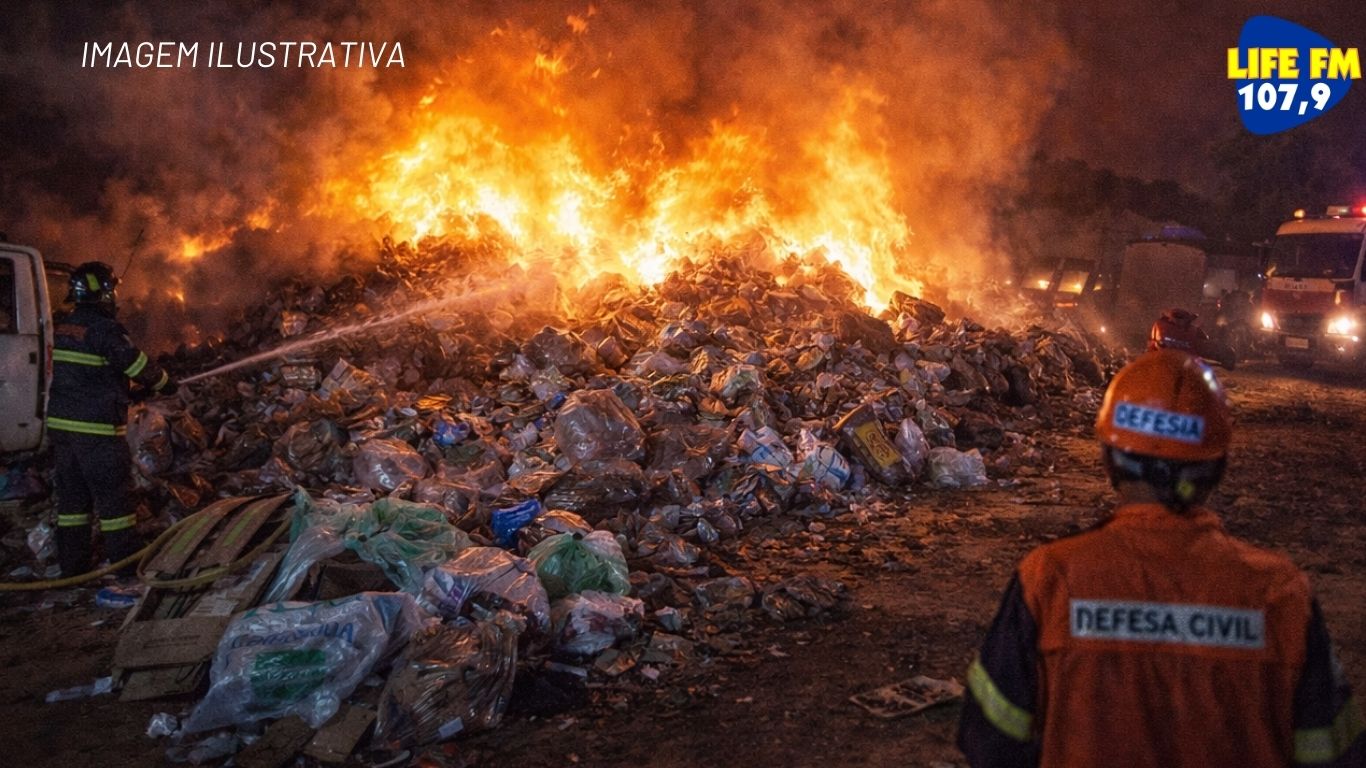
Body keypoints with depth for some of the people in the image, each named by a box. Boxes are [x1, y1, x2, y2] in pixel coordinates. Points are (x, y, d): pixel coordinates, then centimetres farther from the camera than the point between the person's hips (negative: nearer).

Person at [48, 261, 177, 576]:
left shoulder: (61, 328, 11)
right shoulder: (105, 330, -16)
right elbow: (138, 366, -12)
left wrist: (135, 390, 21)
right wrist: (164, 383, 8)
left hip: (61, 423, 8)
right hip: (97, 429, -8)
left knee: (72, 496, 13)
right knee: (112, 496, 1)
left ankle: (72, 563, 19)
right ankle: (125, 560, 7)